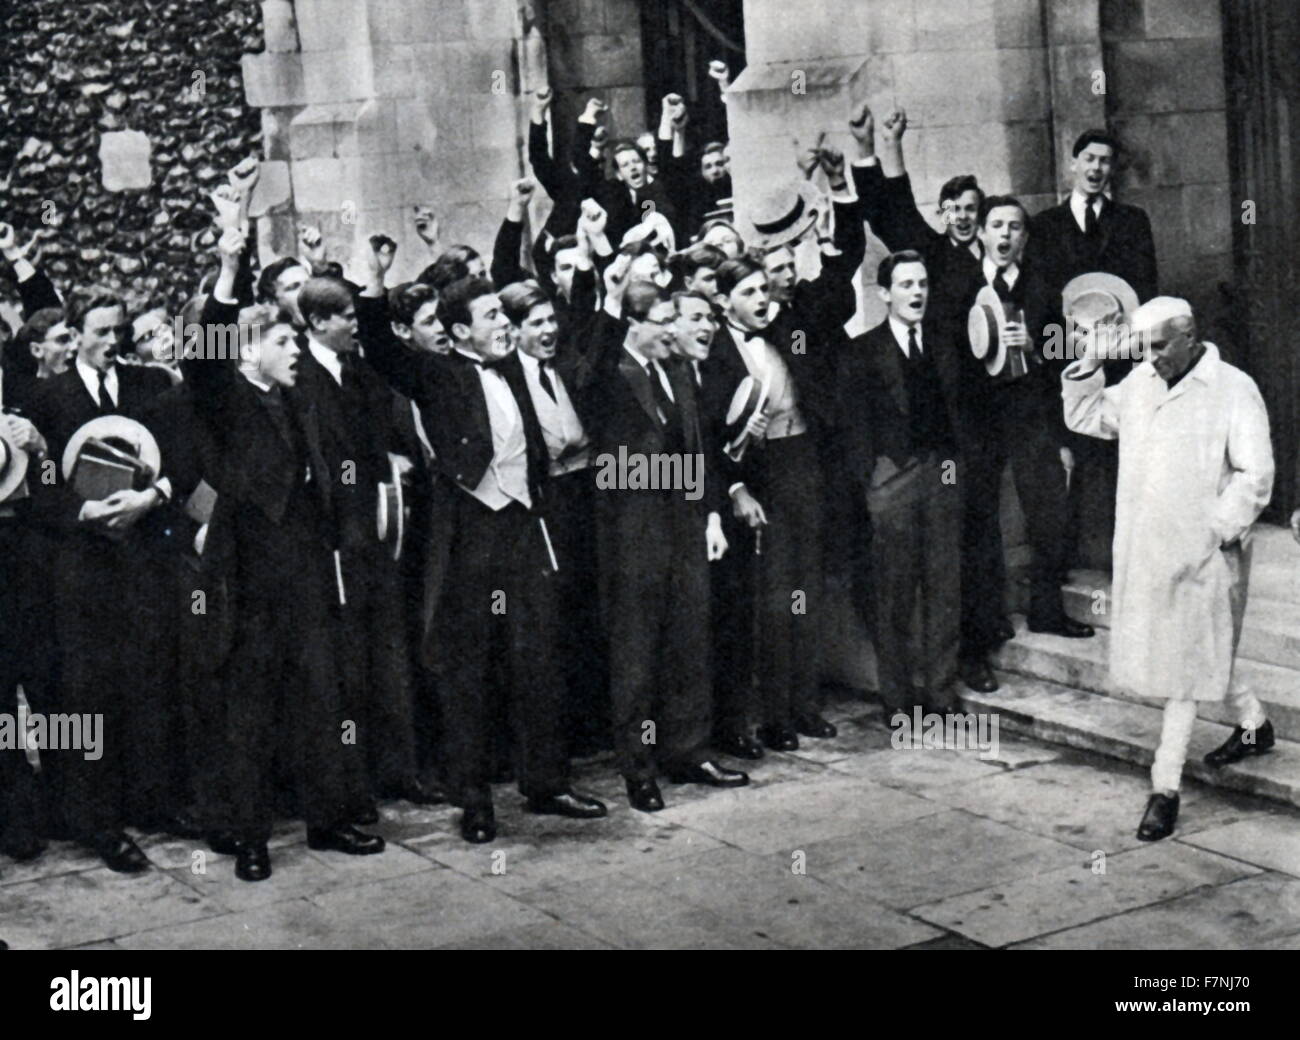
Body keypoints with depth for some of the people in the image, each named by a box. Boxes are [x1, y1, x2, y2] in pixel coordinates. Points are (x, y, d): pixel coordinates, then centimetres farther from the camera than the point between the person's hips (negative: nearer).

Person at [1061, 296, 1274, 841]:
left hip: (1201, 553, -7)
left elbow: (1254, 475, -11)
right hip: (1143, 549, 7)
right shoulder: (1141, 382, 7)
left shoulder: (1234, 390, -10)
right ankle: (1252, 723, 40)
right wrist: (1089, 366, 1)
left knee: (1185, 663, -2)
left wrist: (1219, 529, -18)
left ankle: (1165, 787, 4)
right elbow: (1087, 417, 16)